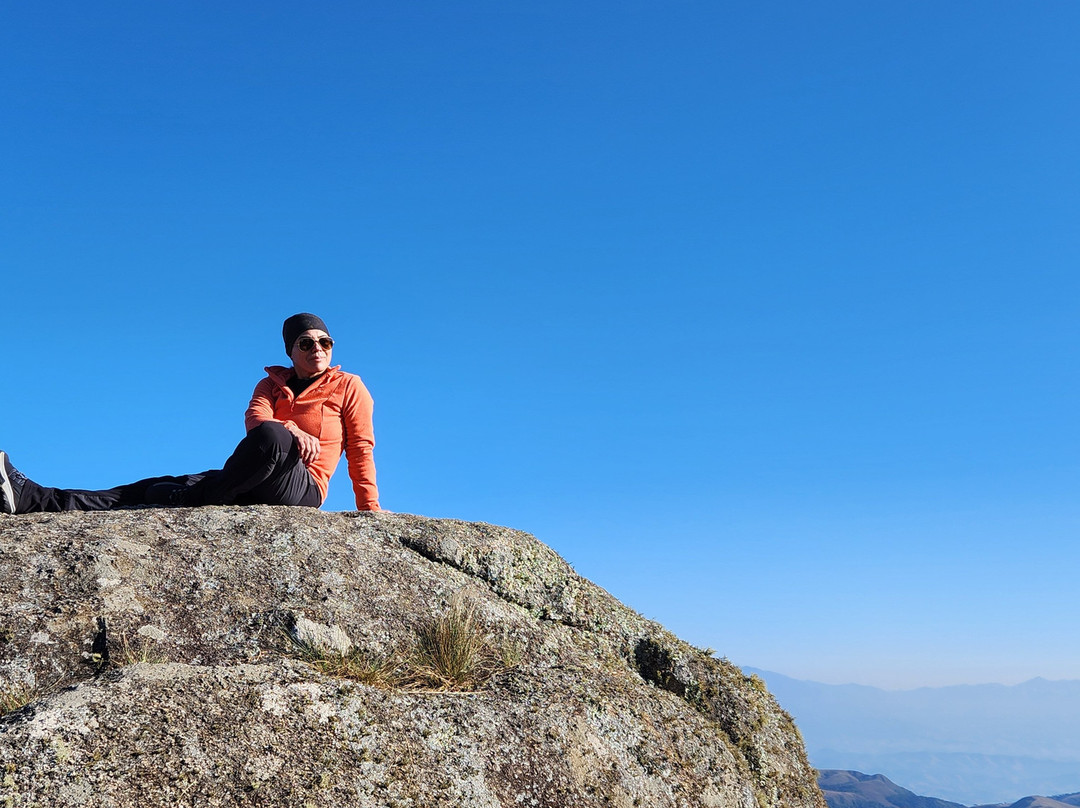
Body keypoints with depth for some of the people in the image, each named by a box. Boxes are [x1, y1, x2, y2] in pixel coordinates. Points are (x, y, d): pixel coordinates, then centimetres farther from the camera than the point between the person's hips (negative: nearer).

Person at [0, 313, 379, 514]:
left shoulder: (348, 387, 10)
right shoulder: (270, 385, 20)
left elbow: (361, 450, 4)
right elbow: (254, 419, -2)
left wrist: (370, 510, -6)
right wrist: (292, 431, -24)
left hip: (301, 487, -4)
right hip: (253, 485, 5)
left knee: (271, 436, -36)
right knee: (158, 488, -12)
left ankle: (198, 502, -20)